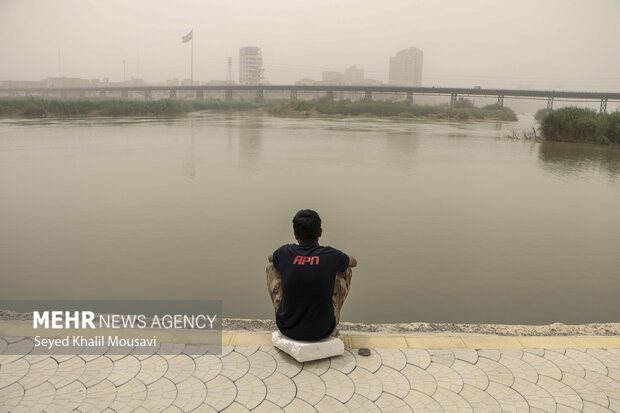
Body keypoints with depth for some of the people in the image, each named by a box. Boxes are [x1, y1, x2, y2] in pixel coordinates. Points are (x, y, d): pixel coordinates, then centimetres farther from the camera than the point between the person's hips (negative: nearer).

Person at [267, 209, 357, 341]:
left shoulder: (285, 253, -8)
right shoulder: (332, 256, -11)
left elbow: (271, 257, 19)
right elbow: (353, 261, 15)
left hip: (288, 329, 1)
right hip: (323, 332, -1)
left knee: (272, 266, 18)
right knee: (345, 270, 16)